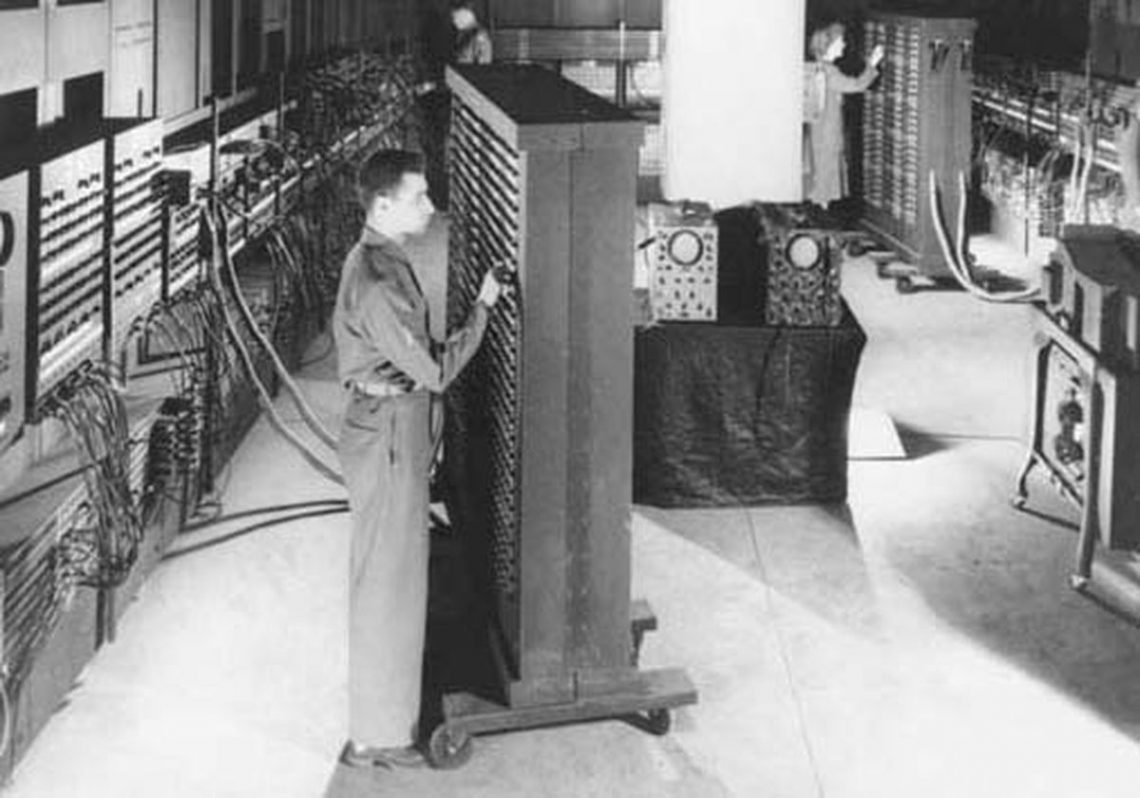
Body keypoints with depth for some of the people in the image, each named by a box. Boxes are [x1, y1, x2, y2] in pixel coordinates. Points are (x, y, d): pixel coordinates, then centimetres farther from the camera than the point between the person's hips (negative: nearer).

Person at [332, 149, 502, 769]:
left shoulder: (377, 262, 9)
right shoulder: (378, 282, -24)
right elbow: (434, 370, -22)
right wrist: (482, 307, -13)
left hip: (392, 435, 10)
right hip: (388, 443, -10)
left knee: (391, 579, 19)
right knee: (388, 585, -1)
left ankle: (387, 712, 33)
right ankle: (375, 736, 9)